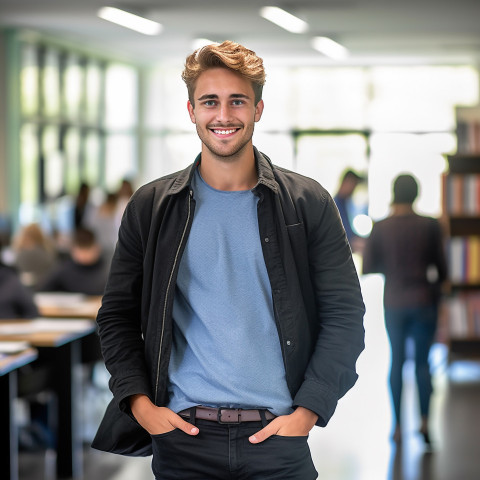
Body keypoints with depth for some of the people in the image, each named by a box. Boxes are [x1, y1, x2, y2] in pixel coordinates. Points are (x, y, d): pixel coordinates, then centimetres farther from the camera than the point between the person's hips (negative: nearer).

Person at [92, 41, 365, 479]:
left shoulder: (308, 204, 2)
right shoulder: (150, 207, 6)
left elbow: (344, 315, 2)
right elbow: (116, 315, 9)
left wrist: (307, 411, -7)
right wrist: (140, 403, -4)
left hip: (280, 438, 0)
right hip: (181, 436, 1)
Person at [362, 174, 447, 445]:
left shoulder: (380, 229, -6)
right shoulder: (431, 226, -7)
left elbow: (367, 268, -2)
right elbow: (441, 267, -1)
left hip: (394, 303, 0)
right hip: (424, 301, 0)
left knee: (397, 362, 12)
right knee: (422, 362, 9)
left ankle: (398, 425, 10)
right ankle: (425, 420, -6)